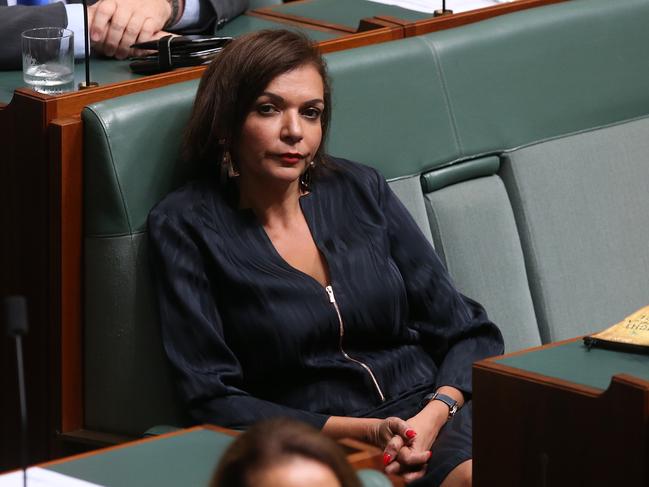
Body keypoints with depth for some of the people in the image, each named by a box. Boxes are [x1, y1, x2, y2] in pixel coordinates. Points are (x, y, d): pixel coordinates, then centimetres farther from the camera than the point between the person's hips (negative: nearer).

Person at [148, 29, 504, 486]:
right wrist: (365, 431, -14)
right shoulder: (185, 226, 0)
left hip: (431, 410, 4)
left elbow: (469, 334, 11)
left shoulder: (360, 190, 10)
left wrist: (433, 416, -11)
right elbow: (216, 400, -4)